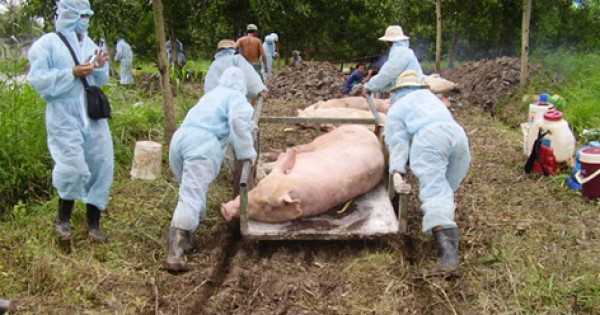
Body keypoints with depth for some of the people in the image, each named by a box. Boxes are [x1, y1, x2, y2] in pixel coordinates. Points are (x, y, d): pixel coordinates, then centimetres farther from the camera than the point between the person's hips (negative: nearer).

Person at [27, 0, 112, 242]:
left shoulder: (89, 44, 12)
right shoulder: (47, 43, -5)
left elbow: (101, 82, 16)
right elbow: (37, 79, -13)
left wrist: (101, 68, -7)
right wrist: (72, 73, -20)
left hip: (92, 116, 6)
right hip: (64, 117, -6)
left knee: (101, 165, 4)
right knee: (74, 168, -12)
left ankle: (93, 223, 16)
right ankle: (63, 218, 14)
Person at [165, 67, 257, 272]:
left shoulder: (211, 94, 36)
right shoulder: (237, 97, 12)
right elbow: (237, 120, -11)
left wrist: (249, 125, 67)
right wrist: (248, 151, -4)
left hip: (179, 139, 8)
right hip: (202, 143, -8)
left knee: (191, 192, 21)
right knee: (192, 197, -15)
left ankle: (183, 238, 18)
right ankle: (174, 253, -24)